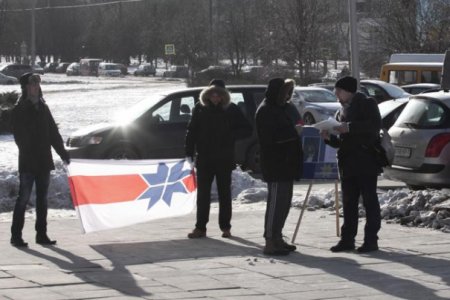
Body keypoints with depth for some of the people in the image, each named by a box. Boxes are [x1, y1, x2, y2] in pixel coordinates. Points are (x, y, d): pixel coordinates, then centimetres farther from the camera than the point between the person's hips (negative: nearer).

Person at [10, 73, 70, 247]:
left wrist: (62, 153, 11)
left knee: (42, 199, 8)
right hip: (28, 162, -6)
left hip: (44, 161, 6)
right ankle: (16, 236, -2)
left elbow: (53, 133, 16)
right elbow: (20, 136, -11)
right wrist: (27, 152, -19)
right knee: (23, 198, -6)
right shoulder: (19, 110, -4)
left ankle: (41, 234, 14)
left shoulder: (43, 107, 13)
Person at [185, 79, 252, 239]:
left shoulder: (231, 110, -3)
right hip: (204, 158, 1)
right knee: (202, 194, 2)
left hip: (224, 159, -1)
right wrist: (189, 151, -5)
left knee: (224, 194, 8)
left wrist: (231, 135, -15)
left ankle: (225, 227, 16)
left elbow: (247, 129, 1)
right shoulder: (200, 108, 1)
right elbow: (192, 130, 4)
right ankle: (200, 227, 5)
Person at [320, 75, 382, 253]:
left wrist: (350, 127, -20)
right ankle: (348, 239, 11)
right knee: (349, 203, 7)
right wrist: (329, 138, 1)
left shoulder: (367, 104, 1)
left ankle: (371, 240, -3)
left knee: (369, 201, -4)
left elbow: (375, 124, -16)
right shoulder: (340, 113, 22)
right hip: (347, 163, 7)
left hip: (366, 161, -7)